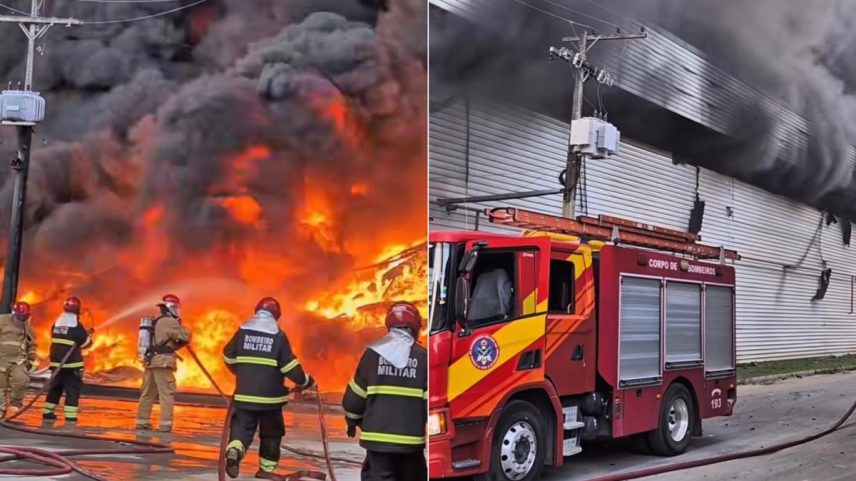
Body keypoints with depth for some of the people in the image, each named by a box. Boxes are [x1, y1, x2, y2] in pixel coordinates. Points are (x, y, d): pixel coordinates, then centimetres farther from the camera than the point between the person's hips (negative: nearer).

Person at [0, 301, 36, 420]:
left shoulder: (27, 328, 11)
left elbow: (32, 345, 22)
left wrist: (31, 360, 13)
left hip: (18, 361, 2)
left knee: (22, 379, -21)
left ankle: (15, 403, -1)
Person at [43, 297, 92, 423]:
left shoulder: (56, 323, 7)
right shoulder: (76, 326, -13)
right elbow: (85, 342, -8)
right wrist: (89, 336, 13)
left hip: (56, 361, 6)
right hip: (72, 363, -6)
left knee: (55, 387, 19)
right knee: (72, 389, -2)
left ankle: (47, 412, 22)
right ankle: (70, 416, -8)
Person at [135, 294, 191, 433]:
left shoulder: (156, 322, 21)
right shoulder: (169, 322, -8)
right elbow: (185, 337, -11)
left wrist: (177, 343, 11)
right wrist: (181, 327, 6)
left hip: (151, 360, 9)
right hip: (162, 362, -9)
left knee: (148, 393, 13)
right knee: (167, 393, -8)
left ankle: (142, 421, 17)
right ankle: (165, 424, -12)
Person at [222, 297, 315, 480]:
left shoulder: (242, 331, 2)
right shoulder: (278, 336, -6)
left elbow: (228, 357, 14)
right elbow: (290, 366, -8)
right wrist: (305, 381, 9)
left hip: (245, 393, 2)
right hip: (270, 395, -2)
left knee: (242, 426, 7)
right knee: (271, 432, 14)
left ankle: (233, 452, -21)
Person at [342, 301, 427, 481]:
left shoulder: (373, 354, -1)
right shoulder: (423, 357, -4)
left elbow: (355, 396, 4)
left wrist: (352, 421, 22)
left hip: (378, 435, 0)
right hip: (411, 438, 0)